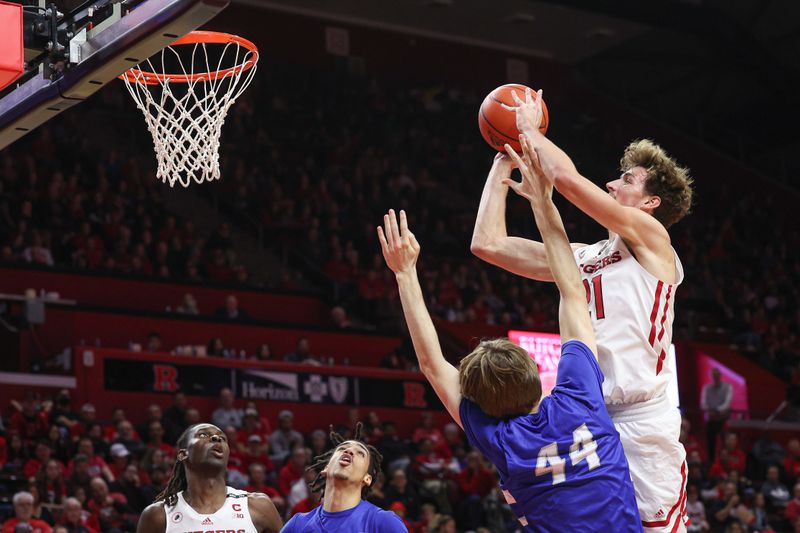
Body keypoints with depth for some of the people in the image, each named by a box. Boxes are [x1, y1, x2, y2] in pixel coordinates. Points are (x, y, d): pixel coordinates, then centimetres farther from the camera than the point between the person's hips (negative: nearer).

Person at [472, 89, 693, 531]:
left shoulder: (651, 236, 1)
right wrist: (503, 163, 21)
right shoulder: (582, 257, 21)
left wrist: (530, 130, 6)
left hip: (641, 418, -7)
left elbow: (566, 177, -10)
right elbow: (488, 245, 18)